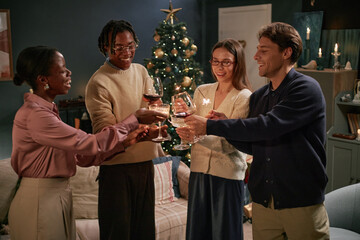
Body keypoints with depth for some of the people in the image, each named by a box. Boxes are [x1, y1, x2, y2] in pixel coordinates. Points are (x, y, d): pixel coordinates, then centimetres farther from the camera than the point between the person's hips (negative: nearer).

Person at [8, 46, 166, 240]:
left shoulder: (47, 111, 9)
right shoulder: (34, 115, -21)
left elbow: (79, 155, 5)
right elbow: (90, 144, -21)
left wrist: (125, 142, -3)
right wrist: (134, 119, -14)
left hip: (58, 196, 9)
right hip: (40, 200, -9)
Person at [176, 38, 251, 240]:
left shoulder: (244, 97, -9)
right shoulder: (202, 92, 7)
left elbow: (230, 143, -17)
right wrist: (185, 129, -16)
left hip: (228, 173, -4)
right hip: (200, 170, 5)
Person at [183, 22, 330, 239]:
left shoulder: (306, 89, -12)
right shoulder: (258, 97, 9)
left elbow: (268, 126, -25)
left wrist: (211, 126, -21)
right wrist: (225, 126, -5)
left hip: (302, 204, -6)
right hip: (263, 203, 6)